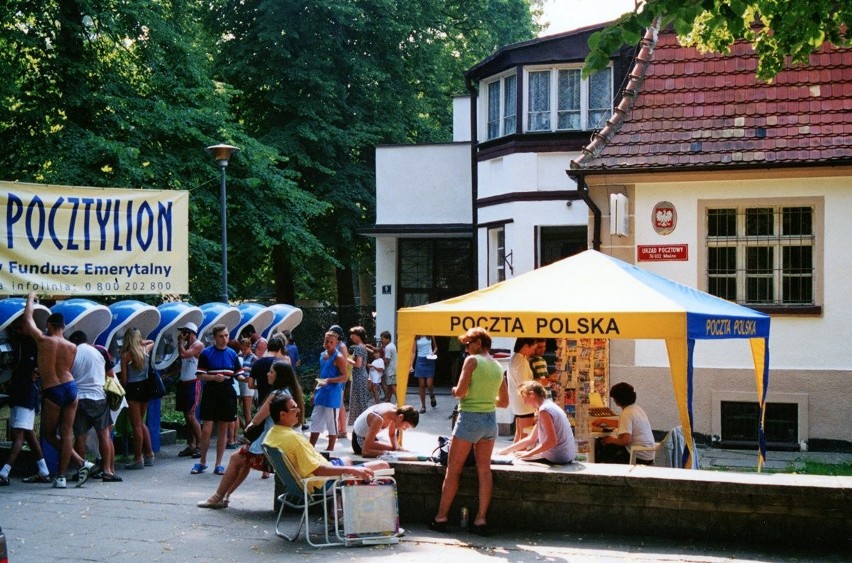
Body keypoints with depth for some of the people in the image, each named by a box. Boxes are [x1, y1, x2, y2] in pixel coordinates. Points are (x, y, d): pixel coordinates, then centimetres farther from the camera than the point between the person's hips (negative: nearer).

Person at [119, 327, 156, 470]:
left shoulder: (126, 355, -11)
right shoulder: (145, 350, 3)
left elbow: (124, 378, -10)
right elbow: (151, 342, 29)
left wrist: (123, 390, 6)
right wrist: (141, 342, 14)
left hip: (133, 389, -6)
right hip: (145, 387, 6)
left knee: (136, 425, 0)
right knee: (141, 423, 19)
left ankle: (138, 458, 4)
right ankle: (149, 454, 20)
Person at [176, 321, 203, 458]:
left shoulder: (198, 345, -9)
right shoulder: (186, 345, 16)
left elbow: (183, 354, -22)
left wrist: (181, 341, -8)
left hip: (193, 383, -8)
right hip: (183, 383, 8)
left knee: (191, 416, -11)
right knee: (187, 416, 8)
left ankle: (199, 445, -7)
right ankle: (191, 445, 12)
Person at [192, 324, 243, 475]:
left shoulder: (232, 354, 8)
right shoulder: (206, 353, -2)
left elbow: (238, 375, 11)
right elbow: (200, 376, -3)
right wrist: (214, 377, -20)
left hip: (227, 394, 3)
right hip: (210, 393, -3)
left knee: (223, 429, 7)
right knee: (206, 429, -6)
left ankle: (219, 464, 14)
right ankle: (202, 462, 11)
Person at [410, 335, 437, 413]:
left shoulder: (430, 336, 1)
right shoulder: (416, 338, 2)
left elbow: (435, 347, 14)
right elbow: (413, 352, 3)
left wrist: (433, 352, -9)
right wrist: (411, 365, -2)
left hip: (429, 360, -1)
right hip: (420, 360, 1)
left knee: (429, 384, -7)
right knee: (422, 385, 2)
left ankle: (432, 396, 26)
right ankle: (423, 405, 10)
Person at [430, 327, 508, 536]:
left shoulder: (472, 360, -10)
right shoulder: (498, 367, 10)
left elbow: (461, 391, -17)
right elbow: (504, 402, 16)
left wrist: (454, 391, 4)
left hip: (470, 418, -6)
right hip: (490, 419, 6)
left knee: (453, 470, 2)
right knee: (484, 470, 7)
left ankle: (441, 518, 6)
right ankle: (481, 520, 5)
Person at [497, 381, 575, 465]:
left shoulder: (544, 410, -17)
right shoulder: (549, 405, 14)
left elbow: (552, 441, -25)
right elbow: (531, 439, 17)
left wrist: (528, 454, -20)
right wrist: (506, 450, 15)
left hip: (557, 459, -9)